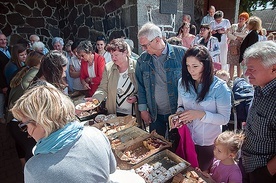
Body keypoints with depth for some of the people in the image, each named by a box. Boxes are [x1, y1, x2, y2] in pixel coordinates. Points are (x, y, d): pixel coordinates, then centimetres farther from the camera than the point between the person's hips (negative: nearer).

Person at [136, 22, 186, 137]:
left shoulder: (181, 54, -11)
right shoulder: (142, 60, 0)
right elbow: (140, 86, 5)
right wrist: (143, 109, 2)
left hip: (177, 111, -2)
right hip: (154, 114, 3)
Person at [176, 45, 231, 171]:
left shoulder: (219, 87, -20)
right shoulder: (183, 82, -7)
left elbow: (224, 118, -17)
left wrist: (201, 114, -29)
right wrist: (180, 113, -16)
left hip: (208, 143, -3)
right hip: (186, 138, 4)